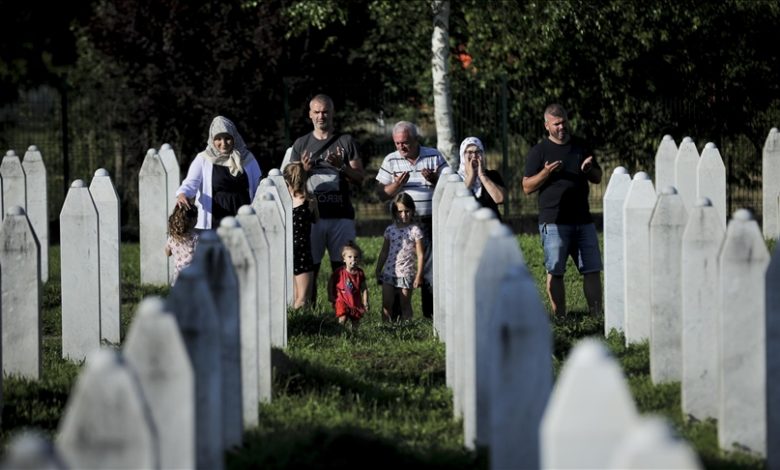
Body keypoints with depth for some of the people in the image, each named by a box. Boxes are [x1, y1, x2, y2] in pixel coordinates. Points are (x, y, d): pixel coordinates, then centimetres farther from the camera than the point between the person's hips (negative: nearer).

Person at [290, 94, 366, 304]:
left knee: (342, 268, -3)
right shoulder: (301, 144, 14)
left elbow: (360, 177, 6)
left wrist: (341, 167, -13)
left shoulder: (346, 141, 10)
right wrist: (304, 170, -8)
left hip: (341, 215, -1)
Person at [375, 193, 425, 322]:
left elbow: (420, 255, -3)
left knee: (405, 305, 2)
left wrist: (418, 276, -8)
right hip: (389, 272, 3)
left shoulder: (415, 230, -3)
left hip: (406, 273, -3)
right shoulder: (390, 230, 7)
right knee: (386, 305, 0)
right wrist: (378, 271, 15)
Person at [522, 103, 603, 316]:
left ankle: (596, 314, 1)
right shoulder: (539, 151, 2)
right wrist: (546, 173, -18)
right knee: (555, 271, -3)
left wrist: (589, 169, -4)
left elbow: (598, 178, 19)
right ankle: (559, 316, 1)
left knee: (592, 270, 0)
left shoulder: (580, 147, 14)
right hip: (554, 222, -4)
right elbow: (527, 187, -1)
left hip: (583, 220, 4)